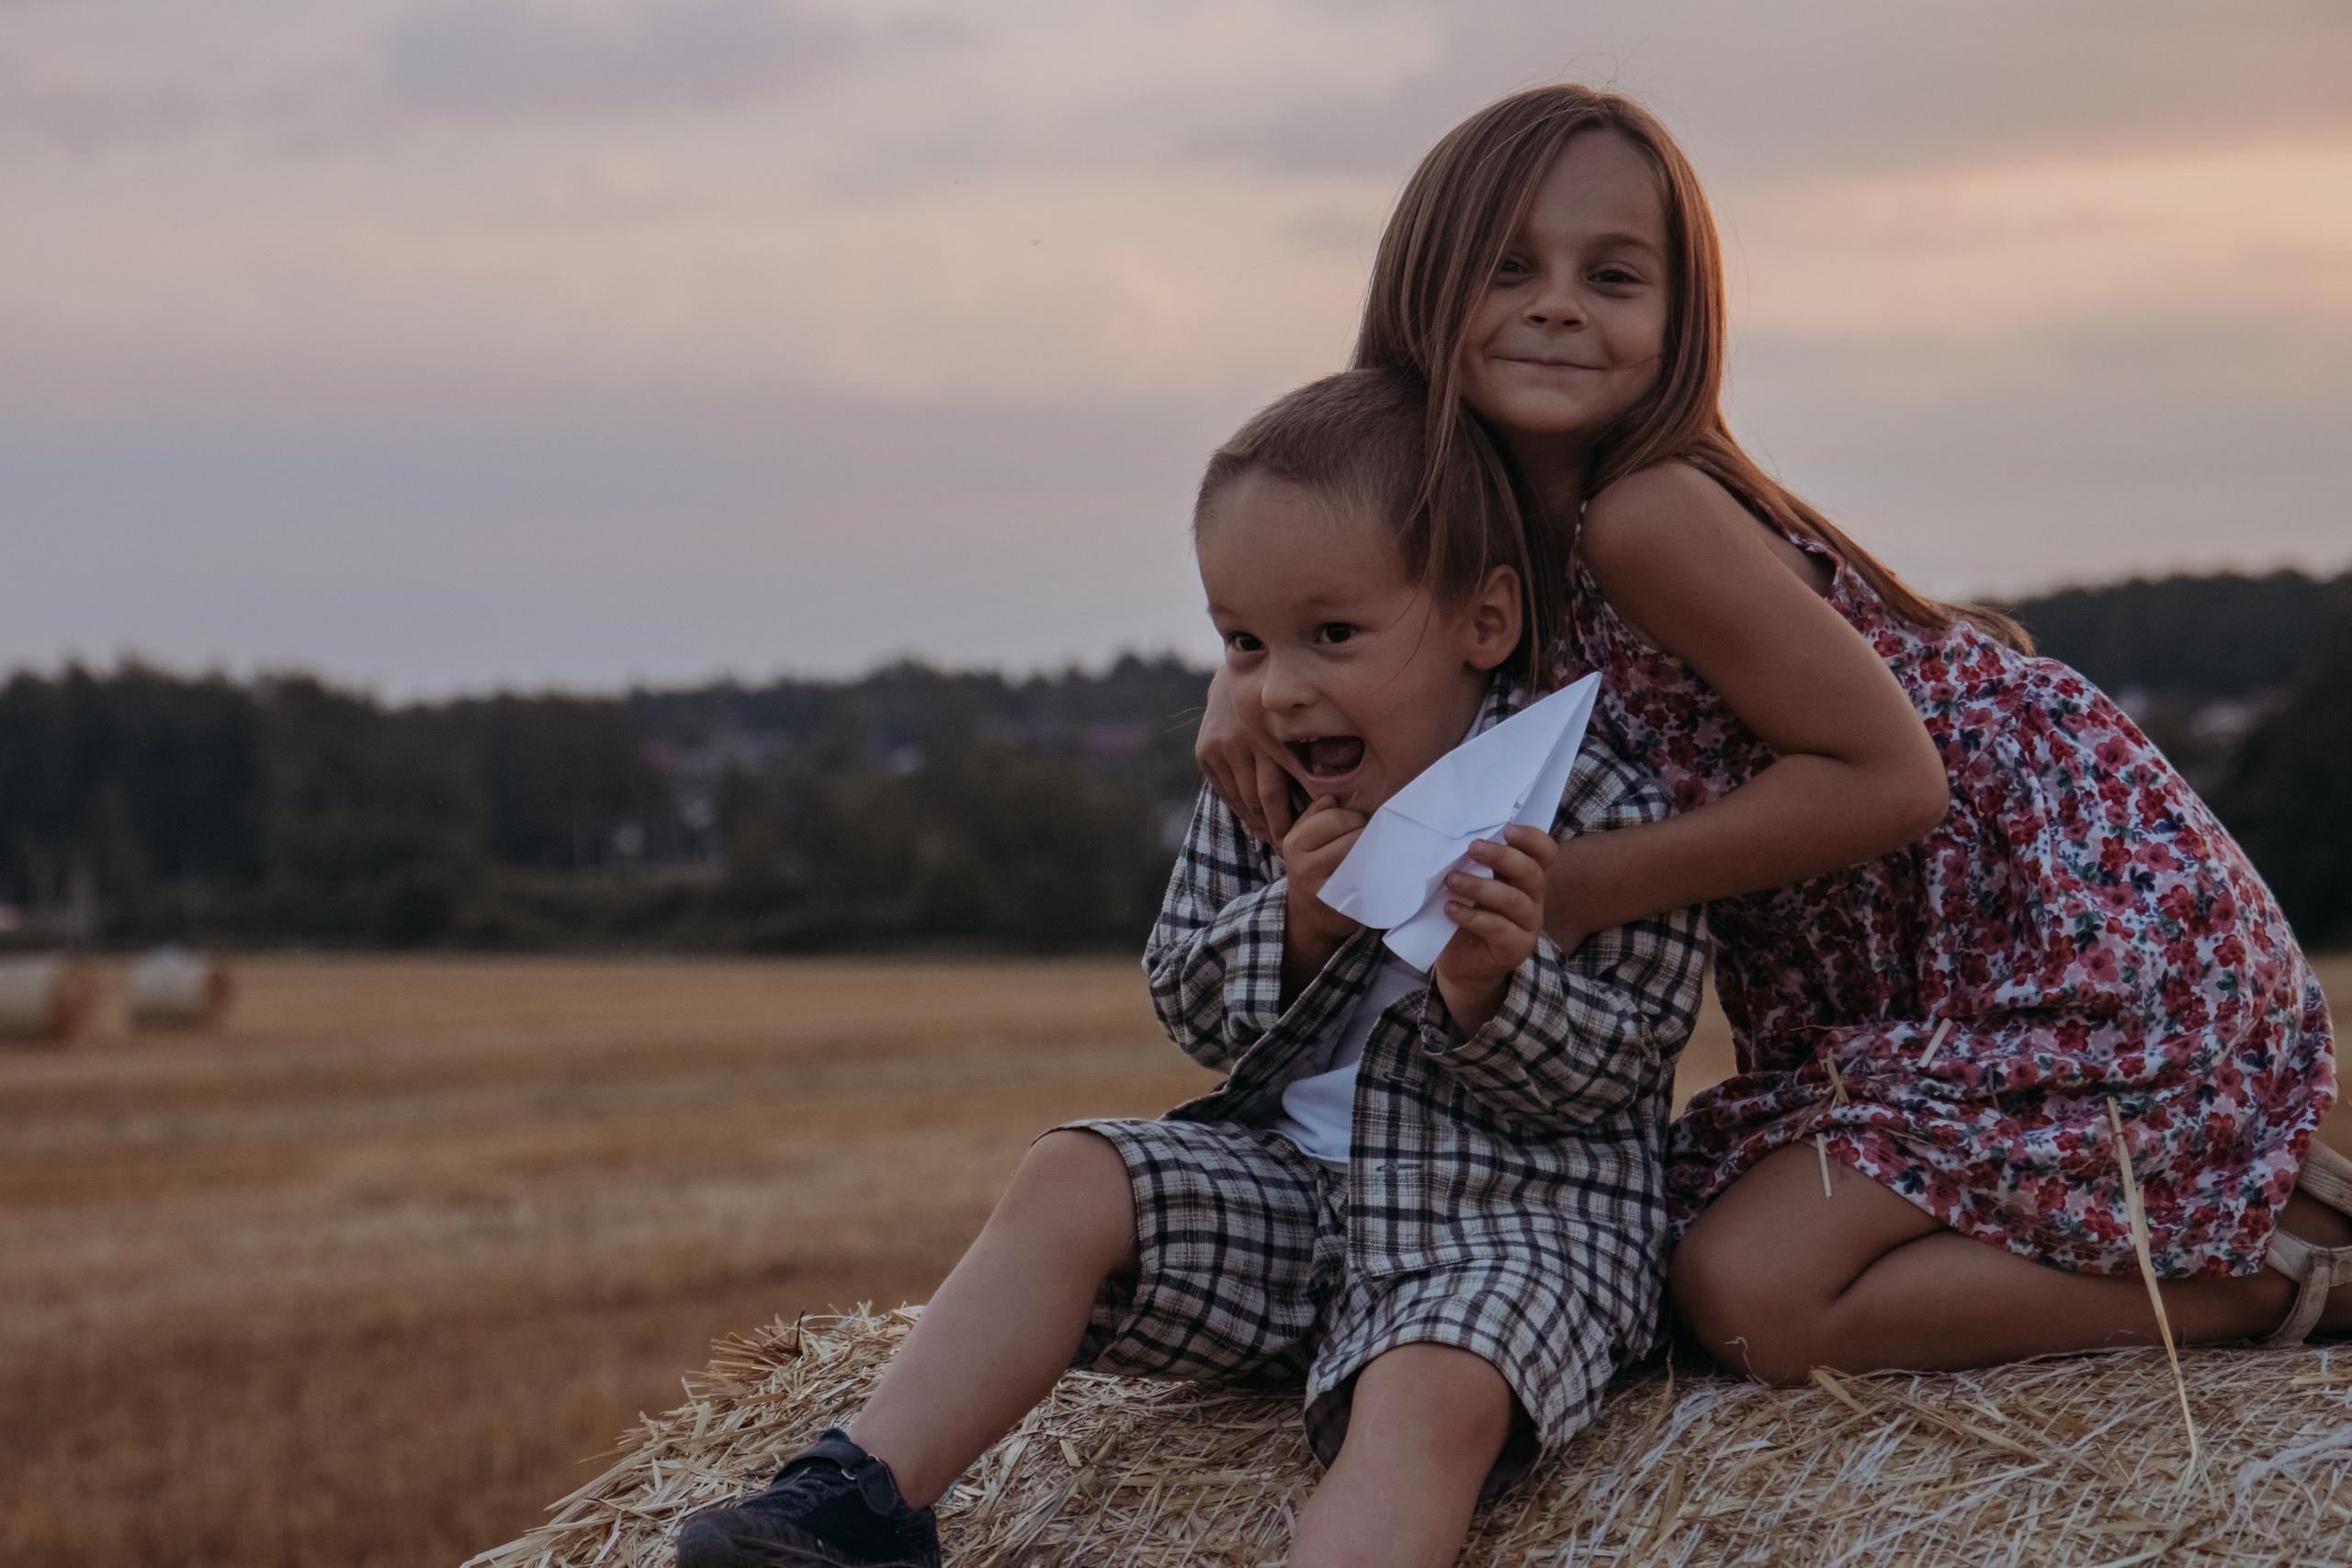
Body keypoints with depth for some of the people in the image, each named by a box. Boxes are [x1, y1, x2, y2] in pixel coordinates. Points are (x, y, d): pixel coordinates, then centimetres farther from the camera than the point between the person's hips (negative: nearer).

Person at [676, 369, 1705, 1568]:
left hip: (1516, 1209, -6)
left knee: (1433, 1395, -34)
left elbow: (1612, 1069, -10)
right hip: (1290, 1179, 6)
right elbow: (1186, 1006, 6)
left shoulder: (1595, 810, -11)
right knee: (1071, 1183, -8)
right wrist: (1296, 926, -15)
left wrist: (1492, 985, -31)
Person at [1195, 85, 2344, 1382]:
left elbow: (1886, 776, -24)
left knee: (1750, 1295, -17)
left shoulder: (1653, 520, -24)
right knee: (1673, 1227, 10)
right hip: (1914, 982, 9)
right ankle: (2226, 1170, 16)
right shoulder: (1489, 529, 1)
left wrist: (1575, 889, -23)